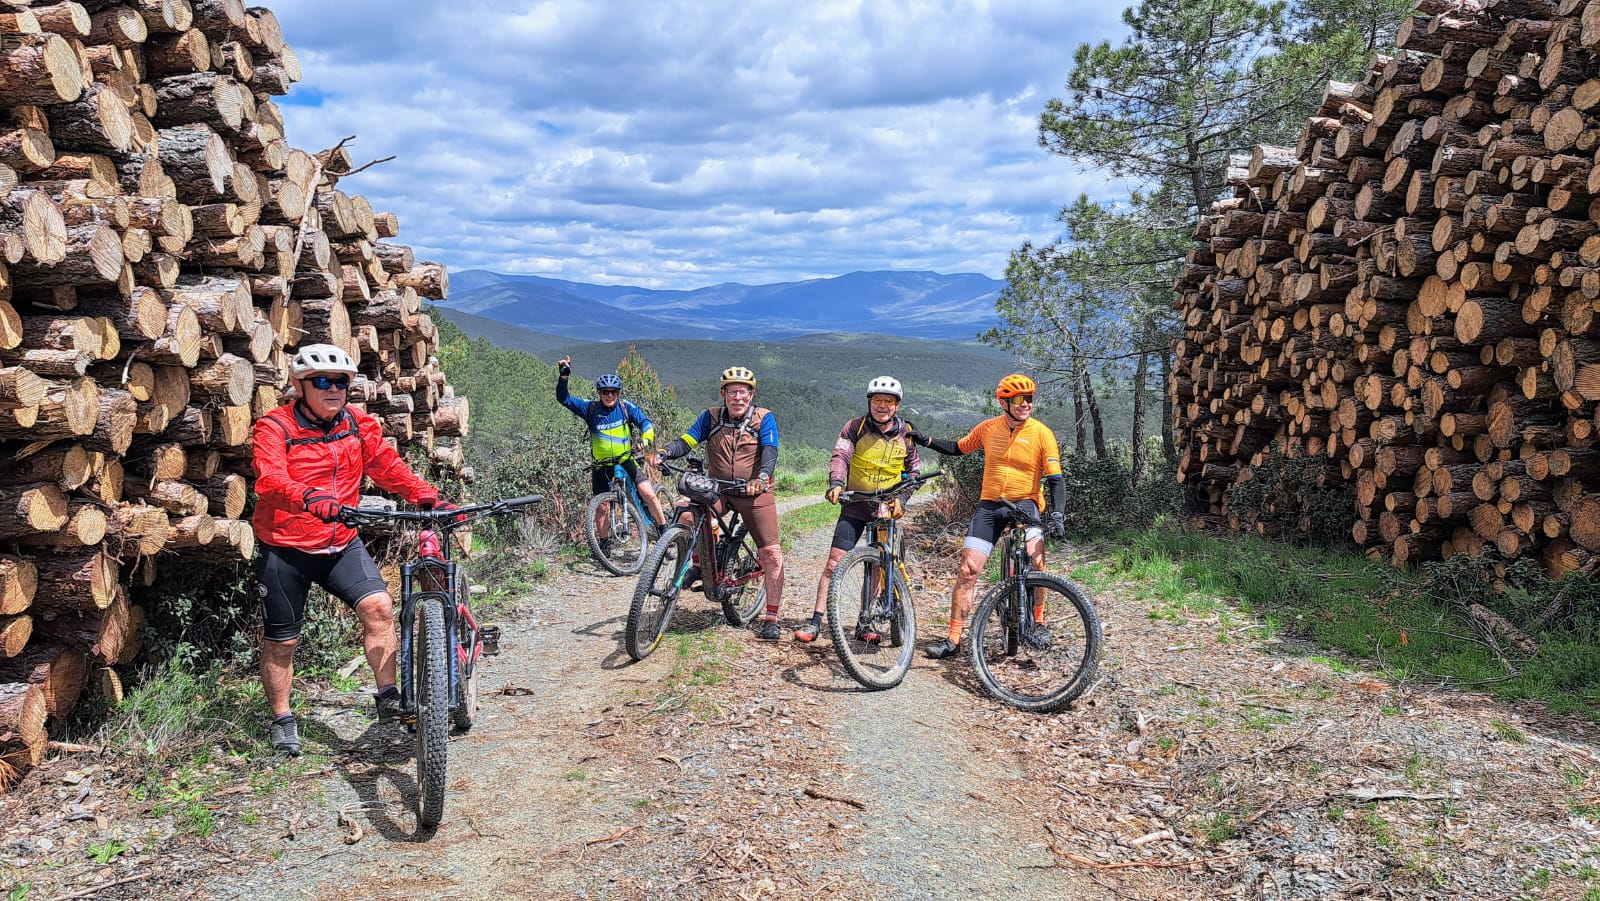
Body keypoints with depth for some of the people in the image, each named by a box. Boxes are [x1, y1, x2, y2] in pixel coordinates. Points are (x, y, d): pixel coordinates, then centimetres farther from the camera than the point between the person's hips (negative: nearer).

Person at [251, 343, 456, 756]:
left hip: (341, 544, 3)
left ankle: (389, 698, -7)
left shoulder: (359, 424, 2)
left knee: (378, 606, -17)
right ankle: (281, 720, 26)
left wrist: (428, 497, -22)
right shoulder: (274, 427, -12)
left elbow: (387, 465, -5)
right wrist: (309, 497, -49)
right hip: (285, 550, -3)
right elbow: (270, 479, -28)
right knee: (281, 640, 7)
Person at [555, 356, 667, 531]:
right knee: (602, 507, -1)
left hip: (626, 462, 0)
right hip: (601, 466, 0)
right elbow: (563, 398, -11)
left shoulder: (626, 407, -5)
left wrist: (646, 440, -34)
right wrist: (563, 375, -25)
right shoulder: (590, 408, -6)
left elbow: (645, 423, -13)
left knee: (648, 494, -14)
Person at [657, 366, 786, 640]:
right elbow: (686, 441, -5)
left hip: (754, 493, -2)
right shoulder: (712, 417, 3)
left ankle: (770, 619, 3)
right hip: (717, 491, 2)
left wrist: (762, 478, -37)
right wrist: (662, 454, -25)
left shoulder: (764, 418, -4)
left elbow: (770, 451, -17)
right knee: (683, 513, -23)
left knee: (771, 553, -8)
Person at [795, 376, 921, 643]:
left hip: (886, 510, 1)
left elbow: (914, 471, 6)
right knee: (835, 562, -8)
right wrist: (836, 482, -34)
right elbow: (841, 455, -15)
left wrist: (901, 497, -10)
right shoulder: (856, 427, -3)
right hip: (854, 506, -1)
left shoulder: (907, 434, 1)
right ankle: (816, 621, -6)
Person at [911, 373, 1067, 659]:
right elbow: (958, 448, 19)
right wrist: (926, 441, 7)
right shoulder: (988, 427, 2)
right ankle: (953, 639, 2)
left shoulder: (1041, 433, -7)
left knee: (1035, 560, -28)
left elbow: (1055, 479, -9)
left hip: (1025, 502, -3)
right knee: (969, 568, -6)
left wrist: (1057, 514, -23)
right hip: (989, 504, 3)